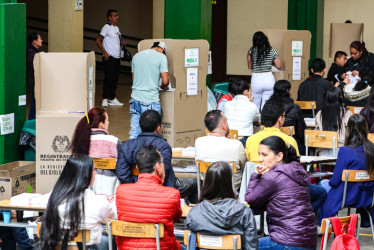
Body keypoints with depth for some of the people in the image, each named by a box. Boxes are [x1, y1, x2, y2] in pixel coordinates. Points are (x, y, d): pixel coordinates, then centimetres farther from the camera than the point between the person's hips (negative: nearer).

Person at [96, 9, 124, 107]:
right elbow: (98, 40, -11)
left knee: (115, 78, 10)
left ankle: (112, 98, 17)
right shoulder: (107, 27, -7)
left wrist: (121, 43, 6)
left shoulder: (116, 28, 17)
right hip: (109, 58, -8)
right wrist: (105, 52, -16)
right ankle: (105, 99, -1)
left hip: (117, 57, 8)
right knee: (109, 78, -7)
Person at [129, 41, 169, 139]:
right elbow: (165, 81, -9)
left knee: (134, 132, 6)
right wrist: (164, 87, 11)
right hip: (151, 101, -5)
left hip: (135, 99, 5)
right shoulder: (161, 57, -4)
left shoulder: (136, 56, 13)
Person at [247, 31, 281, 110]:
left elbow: (250, 66, 2)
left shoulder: (251, 51, -4)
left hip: (256, 79, -1)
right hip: (269, 78, 1)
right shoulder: (272, 51, -1)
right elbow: (279, 66, 2)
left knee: (255, 105, 10)